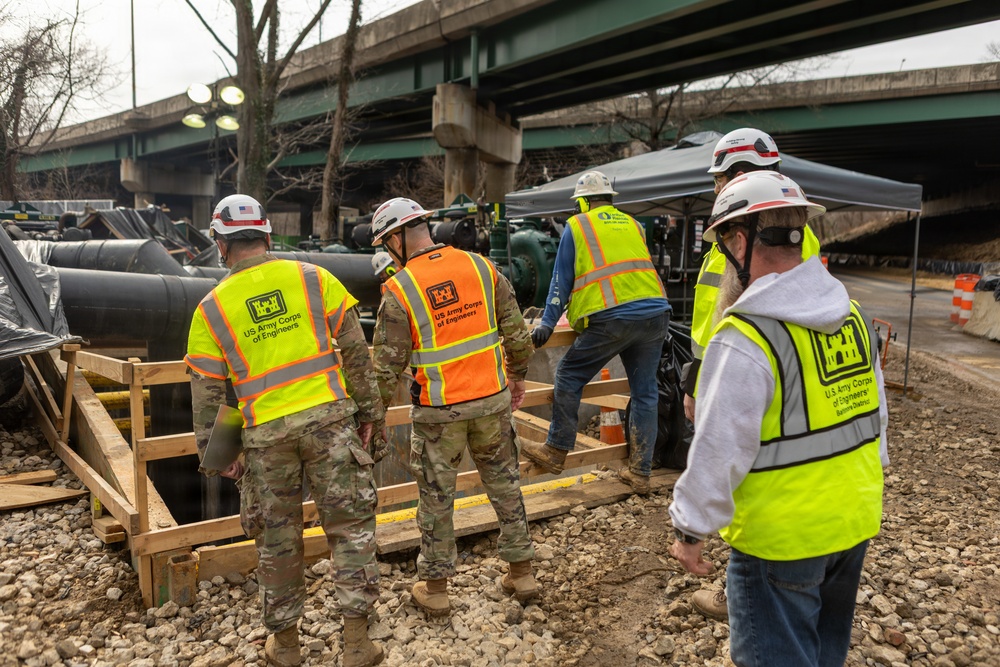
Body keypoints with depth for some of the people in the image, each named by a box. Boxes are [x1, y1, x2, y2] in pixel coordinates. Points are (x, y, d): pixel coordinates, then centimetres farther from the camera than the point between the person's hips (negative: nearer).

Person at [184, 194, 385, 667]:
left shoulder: (212, 308, 2)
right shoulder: (313, 278, 2)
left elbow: (206, 390, 3)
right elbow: (355, 350, 0)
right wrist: (369, 409, 8)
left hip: (266, 433, 1)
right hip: (328, 415, 0)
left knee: (277, 537, 16)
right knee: (349, 523, 9)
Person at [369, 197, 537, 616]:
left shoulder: (399, 289, -12)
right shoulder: (480, 266, -1)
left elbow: (388, 365, -9)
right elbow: (516, 331, 3)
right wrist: (517, 376, 17)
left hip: (439, 410, -3)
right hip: (493, 398, 4)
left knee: (436, 497, 12)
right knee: (504, 483, 18)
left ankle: (435, 587, 25)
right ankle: (522, 573, 29)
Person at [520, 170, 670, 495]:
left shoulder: (577, 225, 8)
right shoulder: (633, 224, 21)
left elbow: (562, 279, 4)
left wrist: (547, 323, 5)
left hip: (611, 318, -5)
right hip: (656, 313, 6)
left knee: (569, 376, 9)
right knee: (644, 392, 10)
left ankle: (555, 453, 14)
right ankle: (639, 473, 17)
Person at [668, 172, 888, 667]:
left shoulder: (744, 341, -25)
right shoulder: (853, 315, 0)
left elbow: (719, 452, -22)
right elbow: (875, 412, 10)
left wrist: (690, 529, -9)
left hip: (780, 538, -7)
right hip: (855, 523, 8)